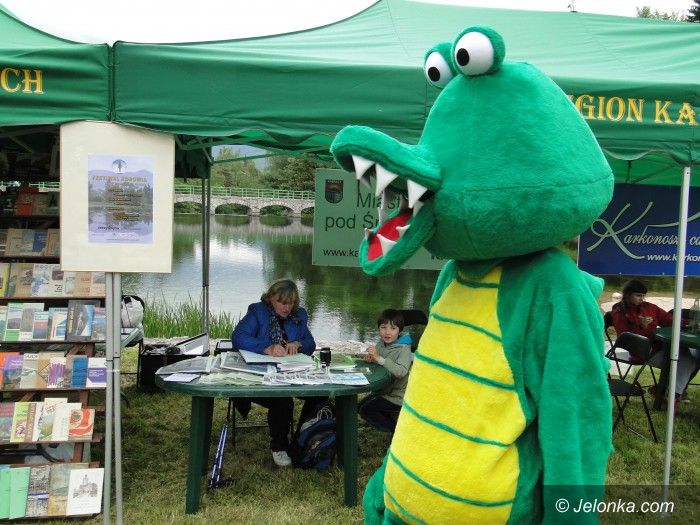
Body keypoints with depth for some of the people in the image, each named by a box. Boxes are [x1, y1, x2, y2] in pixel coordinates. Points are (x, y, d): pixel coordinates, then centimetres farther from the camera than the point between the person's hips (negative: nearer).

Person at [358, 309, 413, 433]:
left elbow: (401, 371, -39)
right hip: (383, 390, 9)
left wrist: (379, 358, -42)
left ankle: (396, 427, -2)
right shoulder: (381, 344, -2)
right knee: (359, 406, 17)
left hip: (396, 396, -9)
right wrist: (369, 358, -13)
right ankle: (392, 418, 20)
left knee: (366, 410, -15)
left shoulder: (404, 349, -23)